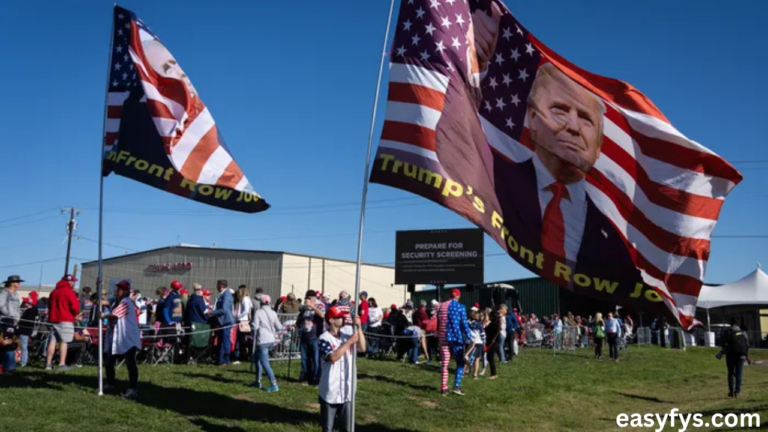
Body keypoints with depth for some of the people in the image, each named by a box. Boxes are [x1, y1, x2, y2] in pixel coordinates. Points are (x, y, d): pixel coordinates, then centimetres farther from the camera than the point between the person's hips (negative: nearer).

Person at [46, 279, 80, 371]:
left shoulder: (54, 291, 15)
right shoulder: (69, 291, -8)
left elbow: (49, 305, 22)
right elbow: (75, 306, -13)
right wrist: (74, 315, 5)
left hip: (53, 319, 7)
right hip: (65, 320, -7)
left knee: (52, 341, 7)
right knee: (63, 342, -6)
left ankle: (48, 363, 7)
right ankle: (62, 364, -10)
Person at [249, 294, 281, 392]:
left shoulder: (258, 312, -8)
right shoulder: (273, 313, 6)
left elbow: (255, 327, -12)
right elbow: (279, 327, 6)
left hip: (262, 340, -7)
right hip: (271, 340, 7)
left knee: (265, 363, -5)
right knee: (258, 358, 23)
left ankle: (274, 385, -13)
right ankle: (258, 381, 29)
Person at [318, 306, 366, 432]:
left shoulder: (349, 331, 3)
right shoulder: (324, 338, -11)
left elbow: (362, 348, -3)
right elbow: (333, 357, -24)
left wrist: (358, 327, -12)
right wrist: (349, 342, -19)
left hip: (347, 390, 4)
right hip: (330, 391, -4)